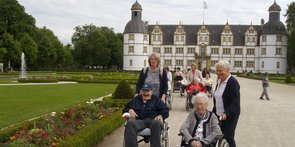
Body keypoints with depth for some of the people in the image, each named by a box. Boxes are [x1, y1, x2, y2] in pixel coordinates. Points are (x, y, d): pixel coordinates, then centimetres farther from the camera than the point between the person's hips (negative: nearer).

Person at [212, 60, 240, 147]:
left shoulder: (233, 82, -14)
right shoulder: (219, 81, 9)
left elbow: (235, 102, -20)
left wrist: (226, 113, -31)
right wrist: (214, 112, 14)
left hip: (229, 116, -7)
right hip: (219, 115, 7)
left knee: (228, 138, -2)